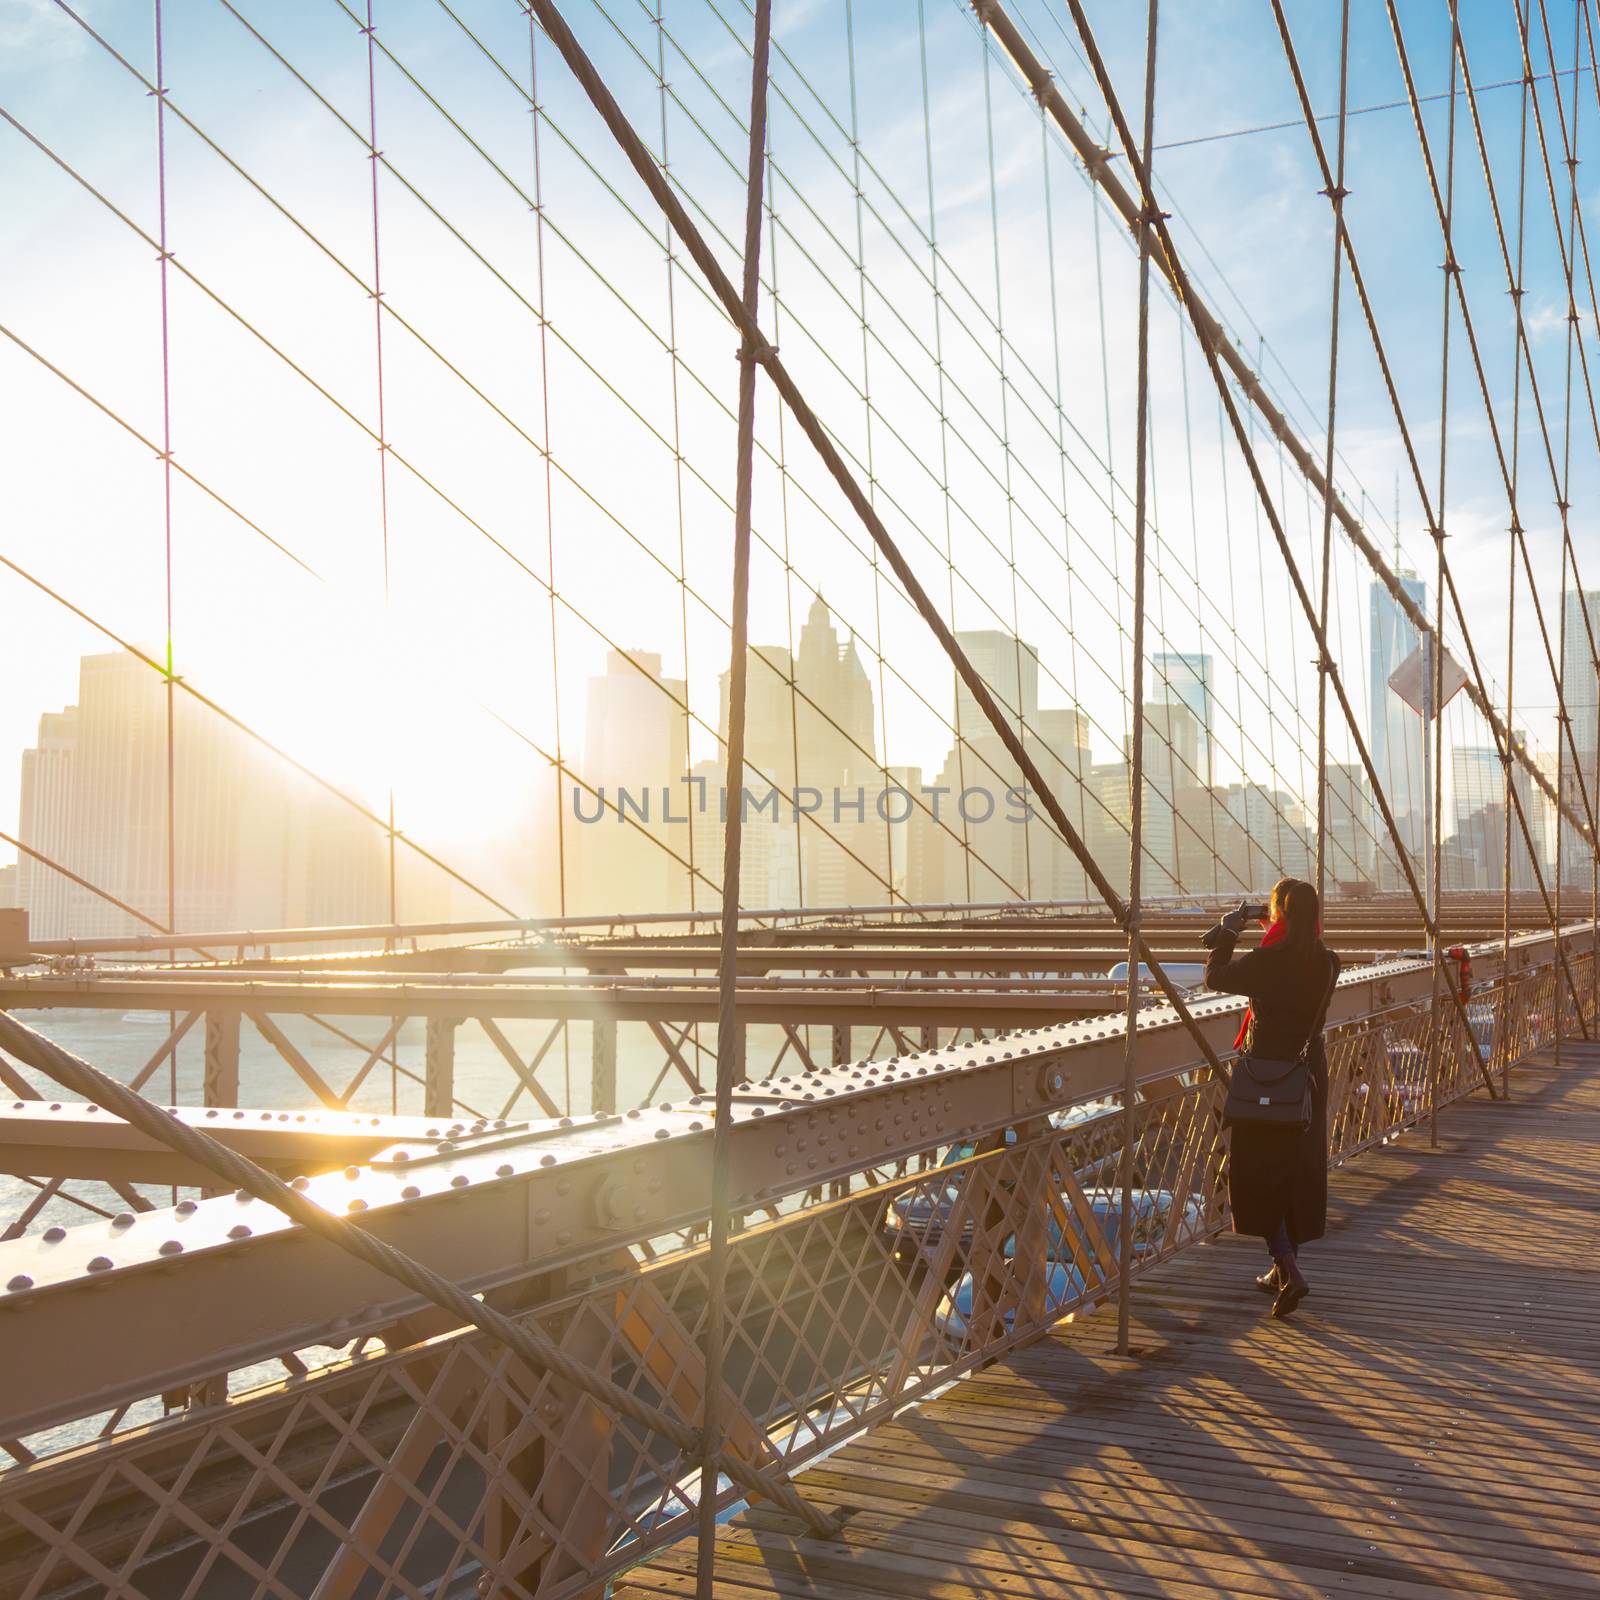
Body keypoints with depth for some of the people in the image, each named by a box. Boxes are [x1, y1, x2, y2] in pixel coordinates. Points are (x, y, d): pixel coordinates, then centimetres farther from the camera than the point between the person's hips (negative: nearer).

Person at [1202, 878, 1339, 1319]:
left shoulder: (1266, 962, -20)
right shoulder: (1327, 963, -3)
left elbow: (1215, 978, -5)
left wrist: (1228, 932, 7)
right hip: (1309, 1072, 6)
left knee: (1259, 1174, 3)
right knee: (1299, 1170, 16)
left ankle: (1289, 1270, -11)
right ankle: (1284, 1270, 28)